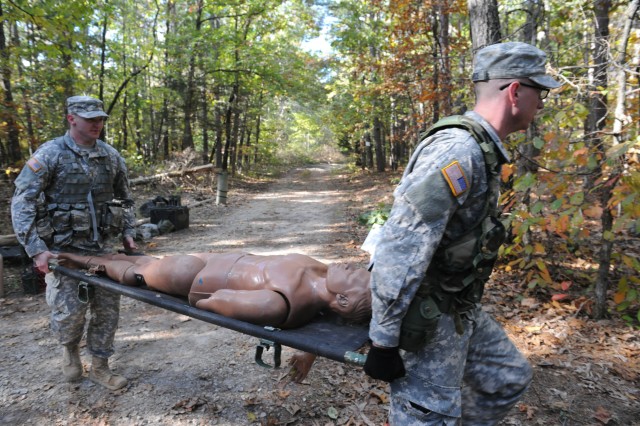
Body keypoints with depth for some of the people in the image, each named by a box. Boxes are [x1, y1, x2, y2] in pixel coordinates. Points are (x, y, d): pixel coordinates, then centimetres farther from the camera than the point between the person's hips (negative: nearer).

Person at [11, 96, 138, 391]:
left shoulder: (111, 156, 4)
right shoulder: (50, 154, -9)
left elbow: (124, 198, 15)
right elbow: (22, 202, -12)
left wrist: (128, 232, 5)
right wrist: (36, 249, -18)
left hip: (102, 248, 4)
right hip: (63, 250, -4)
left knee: (107, 308, 5)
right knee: (70, 310, -5)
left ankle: (99, 367, 23)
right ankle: (70, 348, 30)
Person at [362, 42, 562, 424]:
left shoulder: (480, 149, 8)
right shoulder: (457, 151, -25)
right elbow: (398, 250, -29)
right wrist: (384, 338, -24)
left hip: (462, 310, 10)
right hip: (428, 319, -10)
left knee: (510, 377, 23)